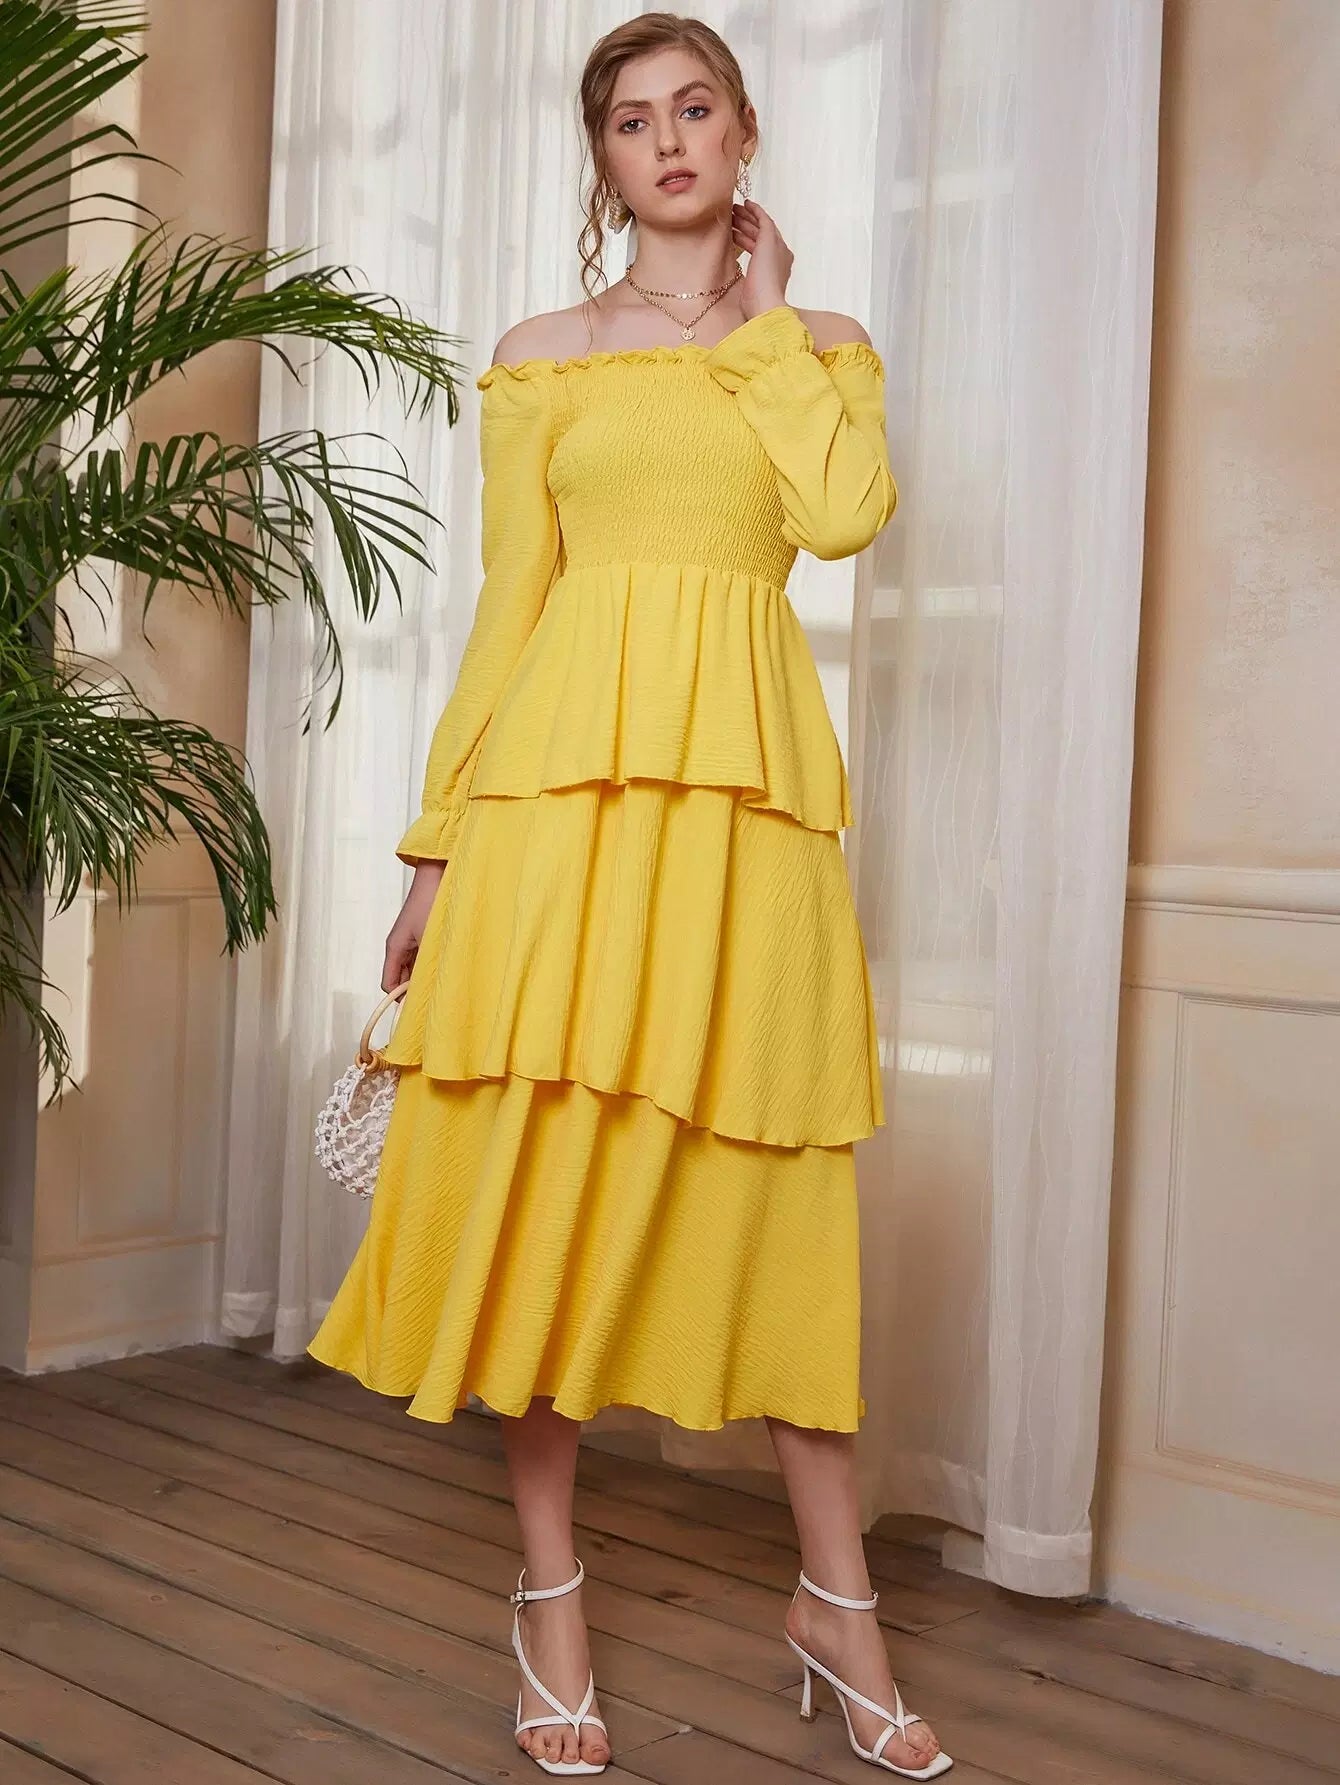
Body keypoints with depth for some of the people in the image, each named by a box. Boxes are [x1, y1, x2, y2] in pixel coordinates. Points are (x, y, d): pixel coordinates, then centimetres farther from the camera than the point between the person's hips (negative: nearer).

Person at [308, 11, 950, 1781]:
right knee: (546, 1162, -1)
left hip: (750, 779, 1)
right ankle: (551, 1594, 14)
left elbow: (848, 511, -7)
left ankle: (837, 1598, 17)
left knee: (779, 1172, 3)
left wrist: (765, 315, 4)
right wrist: (440, 841, 5)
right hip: (564, 770, 0)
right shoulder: (542, 358, 13)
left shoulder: (821, 350, 15)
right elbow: (505, 606, 9)